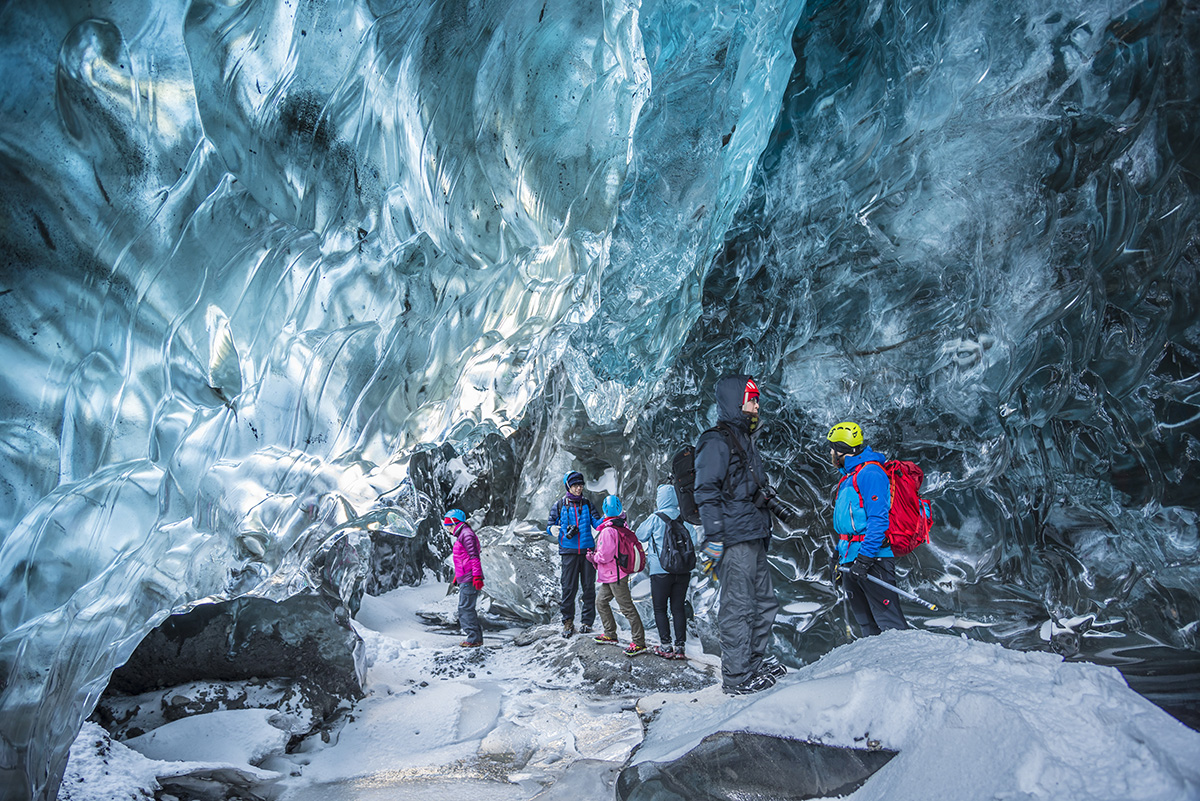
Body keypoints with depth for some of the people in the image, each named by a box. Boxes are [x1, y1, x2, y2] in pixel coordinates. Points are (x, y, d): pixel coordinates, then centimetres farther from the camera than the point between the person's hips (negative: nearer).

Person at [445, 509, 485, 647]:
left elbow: (474, 557, -18)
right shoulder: (461, 536, 21)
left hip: (469, 580, -10)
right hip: (465, 580, 10)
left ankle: (474, 639, -6)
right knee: (465, 609, 12)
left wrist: (477, 577, -23)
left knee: (465, 608, -9)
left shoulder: (467, 535, -11)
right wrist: (457, 576, 30)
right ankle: (476, 637, 16)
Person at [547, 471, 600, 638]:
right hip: (568, 551, -2)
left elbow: (597, 523, 4)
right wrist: (565, 532, -13)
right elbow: (550, 527, 7)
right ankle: (568, 622, 8)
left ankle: (587, 621, 11)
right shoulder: (559, 506, 7)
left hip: (587, 550, 2)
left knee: (588, 586, 2)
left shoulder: (587, 504, 12)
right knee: (569, 587, -3)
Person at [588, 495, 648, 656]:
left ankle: (639, 643, -3)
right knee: (601, 601, 19)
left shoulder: (608, 531, -21)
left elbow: (606, 556, -22)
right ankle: (610, 635, 27)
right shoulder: (623, 527, 7)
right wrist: (596, 554, 18)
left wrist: (593, 557, -3)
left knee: (627, 607, -6)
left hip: (615, 576, -10)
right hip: (612, 576, 10)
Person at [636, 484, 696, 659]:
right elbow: (693, 539, 3)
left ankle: (666, 646, 1)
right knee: (678, 608, 9)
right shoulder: (685, 519, 1)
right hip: (683, 571, 4)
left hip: (661, 570, -4)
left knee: (660, 609, 6)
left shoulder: (656, 518, -8)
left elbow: (640, 535, 4)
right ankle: (680, 646, 7)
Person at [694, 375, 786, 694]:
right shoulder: (717, 442, -9)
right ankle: (737, 677, 1)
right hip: (734, 539, -10)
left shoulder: (745, 440, 22)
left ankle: (757, 661, 27)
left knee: (764, 602, 15)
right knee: (737, 608, -5)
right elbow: (707, 492, -16)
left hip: (753, 537, 10)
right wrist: (713, 537, -21)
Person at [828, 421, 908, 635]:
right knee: (866, 623, 10)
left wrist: (864, 557, -24)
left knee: (889, 621, -11)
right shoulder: (848, 477, 21)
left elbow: (878, 519, -19)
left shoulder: (870, 473, -10)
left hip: (873, 559, -10)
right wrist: (841, 556, 23)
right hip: (851, 561, 10)